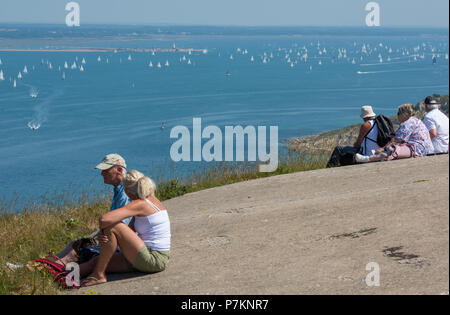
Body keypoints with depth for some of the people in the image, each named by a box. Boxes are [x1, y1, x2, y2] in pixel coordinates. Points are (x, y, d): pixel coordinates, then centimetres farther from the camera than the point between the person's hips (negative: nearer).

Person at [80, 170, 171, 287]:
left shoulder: (140, 204, -16)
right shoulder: (151, 200, 13)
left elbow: (104, 219, -26)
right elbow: (130, 229, 10)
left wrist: (103, 229, -2)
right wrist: (107, 237, -8)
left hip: (152, 261, -10)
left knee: (112, 226, -15)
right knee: (96, 261, 7)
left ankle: (99, 275, -10)